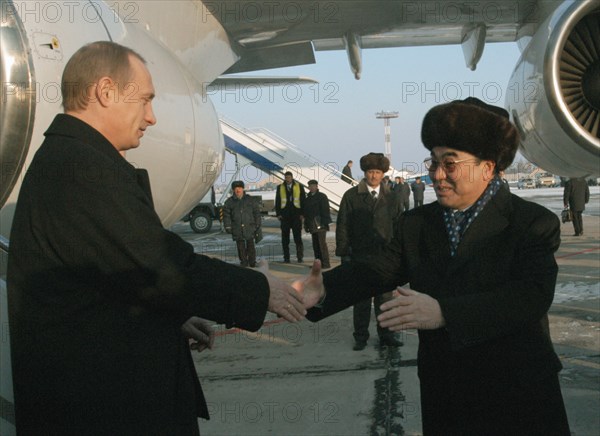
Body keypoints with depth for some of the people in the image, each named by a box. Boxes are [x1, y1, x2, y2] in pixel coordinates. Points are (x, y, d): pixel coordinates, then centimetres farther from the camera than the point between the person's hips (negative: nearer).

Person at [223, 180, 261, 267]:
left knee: (250, 246, 1)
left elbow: (257, 213, 9)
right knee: (241, 248, 4)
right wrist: (228, 226, 0)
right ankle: (243, 263, 13)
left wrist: (257, 225, 5)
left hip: (249, 228, -1)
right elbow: (226, 215, 7)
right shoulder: (229, 202, 6)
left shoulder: (251, 200, 6)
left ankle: (252, 263, 10)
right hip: (237, 230, 1)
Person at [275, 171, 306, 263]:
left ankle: (300, 257, 5)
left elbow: (303, 201, 6)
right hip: (284, 216, 2)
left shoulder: (299, 187, 6)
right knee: (285, 238, 3)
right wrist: (278, 214, 1)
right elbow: (277, 202, 10)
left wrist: (302, 214, -2)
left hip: (296, 215, -1)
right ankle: (286, 258, 8)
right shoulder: (280, 188, 9)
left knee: (297, 237, -2)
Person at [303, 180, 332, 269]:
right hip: (313, 226, 7)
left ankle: (326, 263, -9)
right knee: (315, 245, 9)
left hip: (320, 224, -7)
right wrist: (306, 224, 15)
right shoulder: (308, 198, 17)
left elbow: (325, 211, -8)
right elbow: (306, 213, 20)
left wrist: (325, 222, -16)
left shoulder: (322, 196, -3)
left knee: (322, 243, -10)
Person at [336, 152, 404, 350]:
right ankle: (360, 337, 15)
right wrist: (344, 253, -5)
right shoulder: (351, 196, 0)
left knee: (385, 297, 8)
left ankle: (386, 334, 19)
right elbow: (342, 226, 0)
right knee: (361, 299, 6)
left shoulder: (391, 198, 7)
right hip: (360, 255, -2)